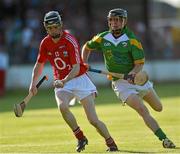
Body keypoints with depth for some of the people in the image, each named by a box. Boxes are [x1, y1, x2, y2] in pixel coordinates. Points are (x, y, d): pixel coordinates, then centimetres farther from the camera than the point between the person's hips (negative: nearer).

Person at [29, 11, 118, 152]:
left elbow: (76, 68, -23)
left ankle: (111, 144, 14)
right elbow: (39, 64, 14)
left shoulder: (70, 41, -17)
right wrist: (33, 84, 1)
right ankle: (81, 138, -11)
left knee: (93, 120, -8)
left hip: (79, 79, -4)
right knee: (62, 106, -29)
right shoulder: (45, 43, -1)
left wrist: (64, 81, -39)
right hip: (61, 82, 4)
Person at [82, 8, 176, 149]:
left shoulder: (132, 39, -8)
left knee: (158, 108, 11)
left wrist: (132, 73, -32)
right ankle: (164, 139, -19)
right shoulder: (103, 38, -1)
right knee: (143, 111, -19)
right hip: (120, 83, -1)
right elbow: (87, 47, 18)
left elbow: (140, 63, -13)